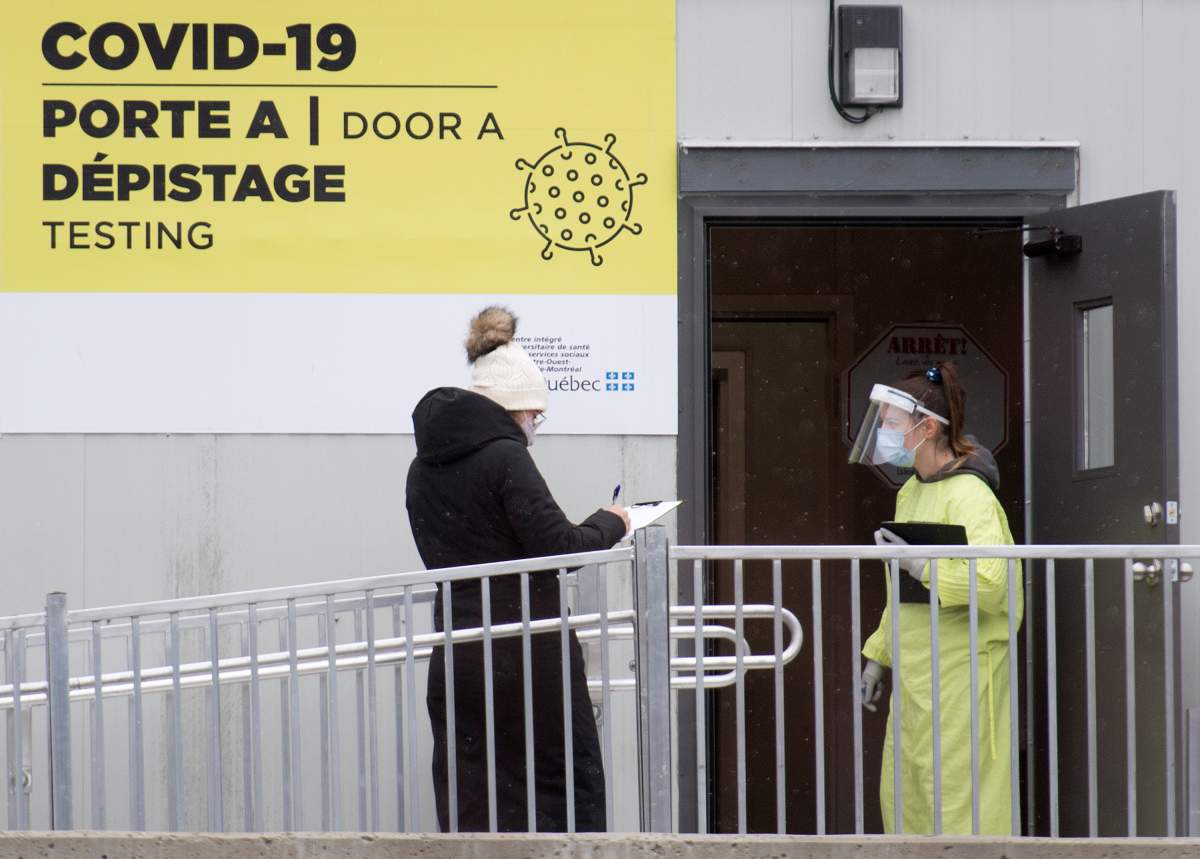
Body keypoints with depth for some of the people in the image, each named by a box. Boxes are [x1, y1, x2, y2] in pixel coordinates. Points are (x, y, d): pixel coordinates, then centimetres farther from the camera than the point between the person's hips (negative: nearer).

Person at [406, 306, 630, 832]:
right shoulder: (503, 456, -12)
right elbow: (558, 546, -16)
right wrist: (610, 524, 3)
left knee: (471, 808, 5)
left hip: (454, 659, 7)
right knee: (570, 784, 3)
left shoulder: (423, 468, 12)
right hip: (526, 651, -7)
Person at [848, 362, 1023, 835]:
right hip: (915, 678, 10)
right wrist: (879, 655, 24)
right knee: (902, 800, 12)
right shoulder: (910, 492, 14)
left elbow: (990, 581, -30)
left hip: (961, 677, -10)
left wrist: (918, 563, -24)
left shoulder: (968, 495, -15)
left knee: (957, 804, -6)